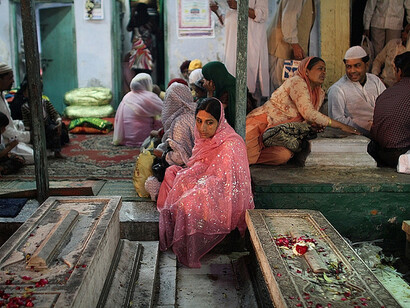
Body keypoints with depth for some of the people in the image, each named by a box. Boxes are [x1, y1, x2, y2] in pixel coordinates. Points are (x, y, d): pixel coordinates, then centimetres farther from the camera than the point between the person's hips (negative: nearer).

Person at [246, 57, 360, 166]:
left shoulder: (320, 94, 12)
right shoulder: (297, 82, -13)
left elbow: (309, 119, 20)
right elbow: (308, 113, -22)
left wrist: (316, 124, -6)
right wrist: (341, 126, -17)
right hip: (263, 122, -7)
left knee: (284, 155, -25)